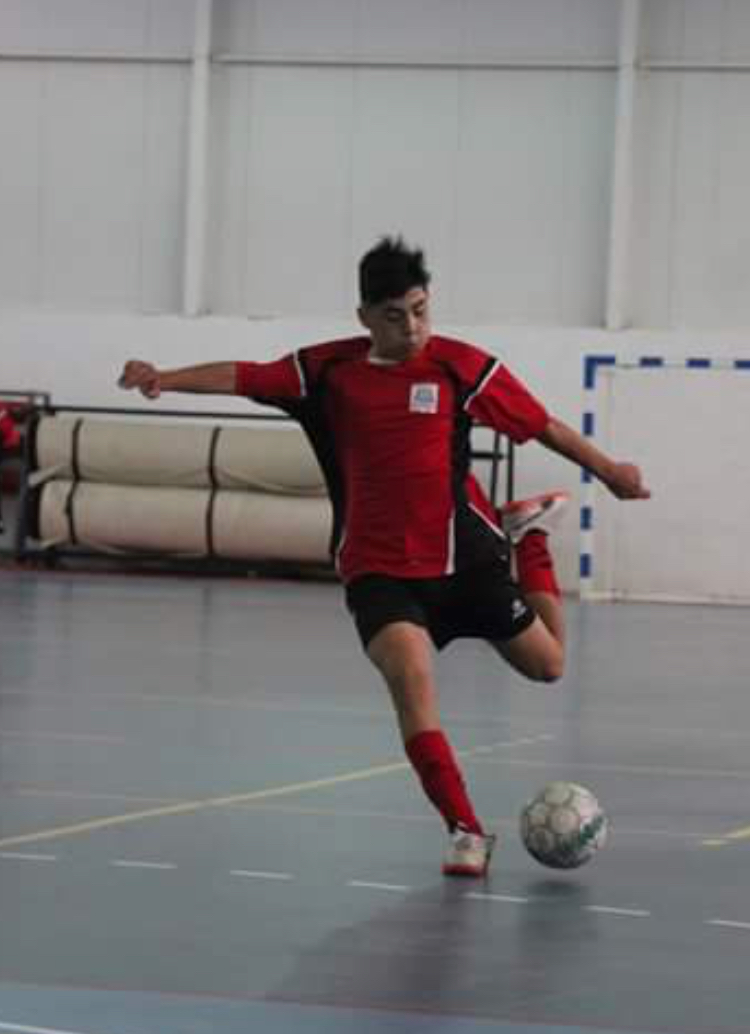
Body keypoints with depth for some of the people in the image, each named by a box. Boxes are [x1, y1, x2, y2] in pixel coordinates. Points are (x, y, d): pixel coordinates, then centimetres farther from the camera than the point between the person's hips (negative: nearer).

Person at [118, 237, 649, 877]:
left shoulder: (462, 367, -5)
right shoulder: (331, 369, -1)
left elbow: (541, 424, 3)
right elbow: (243, 378, -6)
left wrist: (607, 470, 7)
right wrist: (167, 379, -20)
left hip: (465, 554, 0)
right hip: (379, 568, 0)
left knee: (546, 665, 9)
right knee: (410, 674, -25)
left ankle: (530, 535, 38)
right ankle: (466, 831, -17)